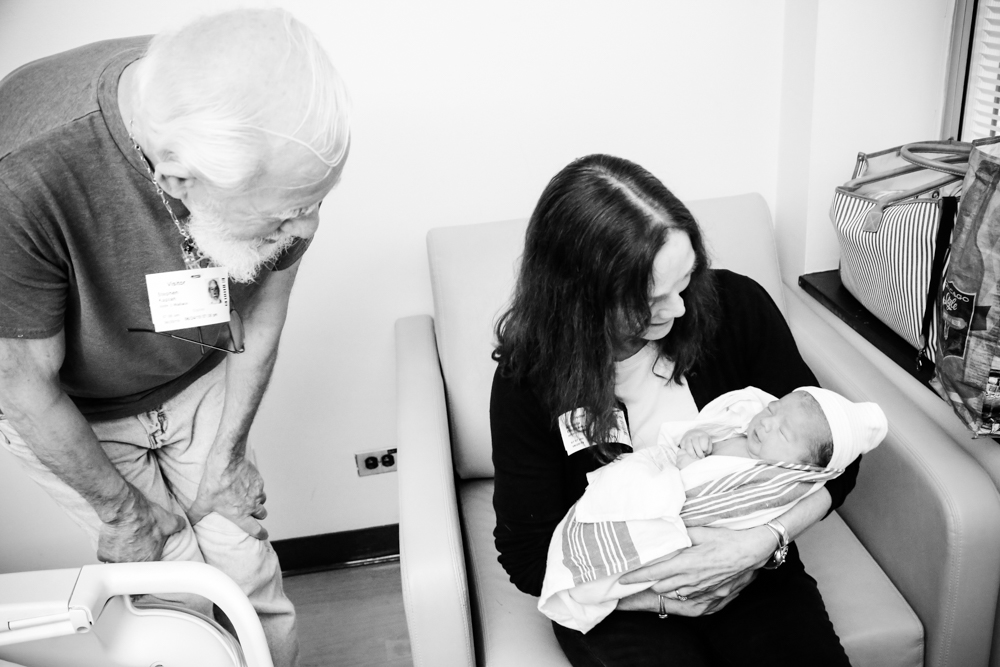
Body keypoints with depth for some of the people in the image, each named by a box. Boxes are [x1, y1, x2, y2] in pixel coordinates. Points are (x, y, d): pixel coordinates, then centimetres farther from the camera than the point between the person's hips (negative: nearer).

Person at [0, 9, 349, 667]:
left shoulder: (280, 149, -27)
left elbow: (260, 316, -9)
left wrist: (227, 457, 1)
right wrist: (122, 510, -10)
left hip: (198, 379, 3)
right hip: (67, 411, -2)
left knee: (248, 567, 7)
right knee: (182, 592, 4)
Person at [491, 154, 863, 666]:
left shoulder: (735, 306, -12)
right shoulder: (528, 379, -16)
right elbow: (528, 555, -7)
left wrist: (762, 542, -21)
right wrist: (664, 599, -18)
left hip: (746, 570, 2)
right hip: (623, 597, -1)